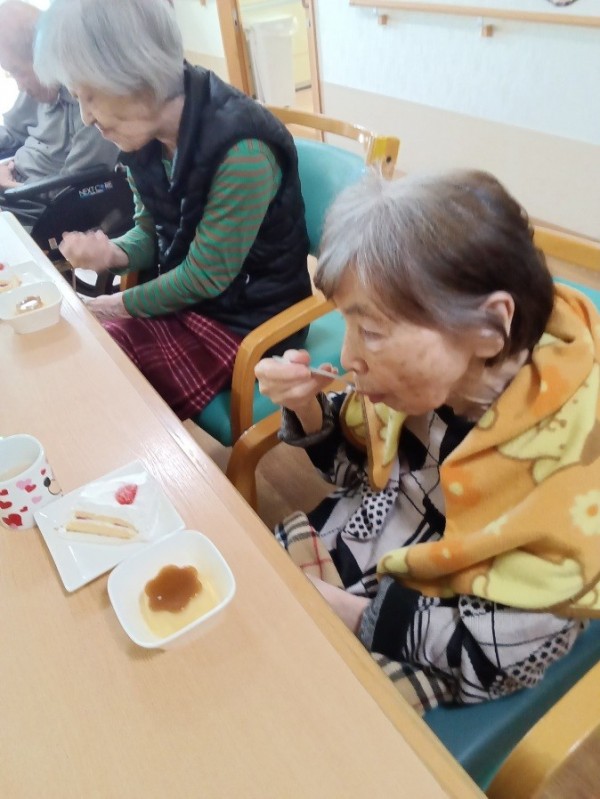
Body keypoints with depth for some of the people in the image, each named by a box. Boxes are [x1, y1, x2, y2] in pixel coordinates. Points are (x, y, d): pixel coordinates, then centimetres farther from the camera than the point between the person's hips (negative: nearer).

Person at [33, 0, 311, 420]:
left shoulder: (241, 149, -26)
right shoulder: (147, 137, -1)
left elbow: (206, 276, -20)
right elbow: (152, 231, 11)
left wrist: (122, 305, -7)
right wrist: (114, 252, -12)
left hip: (245, 319, -7)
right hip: (181, 296, 7)